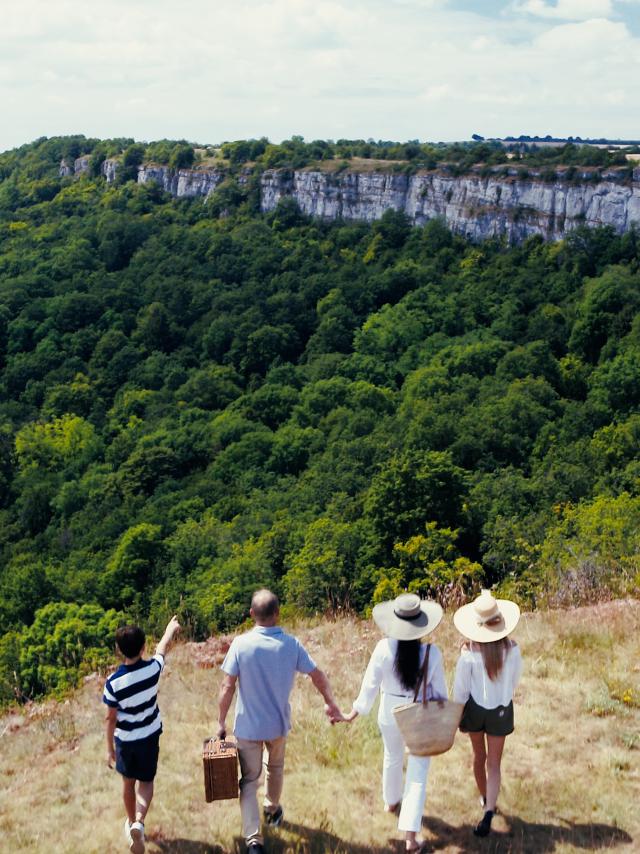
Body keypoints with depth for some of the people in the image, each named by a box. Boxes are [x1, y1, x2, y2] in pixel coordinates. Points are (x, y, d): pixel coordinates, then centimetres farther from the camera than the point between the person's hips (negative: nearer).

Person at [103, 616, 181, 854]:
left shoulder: (114, 682, -23)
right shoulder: (153, 668, -19)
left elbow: (111, 719, -14)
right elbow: (162, 647, 4)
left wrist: (110, 748, 0)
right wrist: (171, 628, 25)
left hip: (125, 739, -1)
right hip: (149, 736, 1)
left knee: (128, 782, 20)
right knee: (146, 782, 13)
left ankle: (132, 823, 39)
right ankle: (139, 823, -10)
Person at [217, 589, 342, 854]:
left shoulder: (241, 643, -18)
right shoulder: (291, 644, -11)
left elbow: (228, 687, -16)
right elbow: (318, 675, -1)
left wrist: (221, 722, -5)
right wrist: (330, 703, 16)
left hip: (248, 725, -2)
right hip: (278, 723, 3)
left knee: (249, 780, 8)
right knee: (275, 768, 28)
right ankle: (272, 810, 49)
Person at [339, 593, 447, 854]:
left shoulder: (384, 648, -20)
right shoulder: (432, 653, -19)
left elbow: (370, 684, -13)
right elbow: (439, 690, -7)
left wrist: (354, 714, -1)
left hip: (390, 713, 2)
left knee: (392, 758, 28)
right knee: (418, 772, 6)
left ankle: (392, 802, 53)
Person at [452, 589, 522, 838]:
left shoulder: (469, 653, -23)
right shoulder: (512, 649, -18)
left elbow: (460, 688, -13)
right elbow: (515, 680, -1)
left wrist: (456, 715, 3)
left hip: (475, 708, 0)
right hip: (501, 710, 0)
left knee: (479, 756, 24)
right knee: (494, 764, 9)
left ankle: (485, 799, 45)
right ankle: (488, 812, -6)